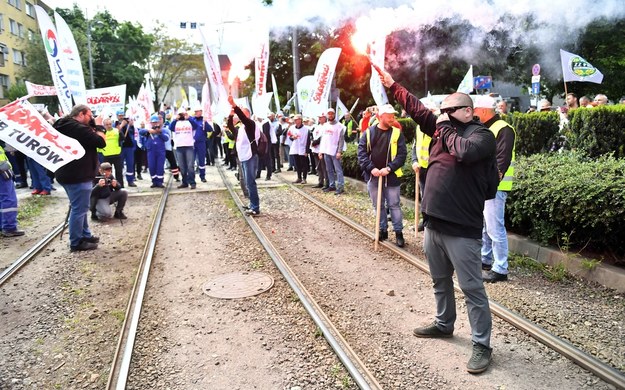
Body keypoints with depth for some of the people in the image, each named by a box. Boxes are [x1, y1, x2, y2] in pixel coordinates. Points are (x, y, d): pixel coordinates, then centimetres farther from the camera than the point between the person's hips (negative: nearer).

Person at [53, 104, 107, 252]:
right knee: (79, 209, -3)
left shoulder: (65, 126, 13)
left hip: (68, 174, 11)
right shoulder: (79, 128, -20)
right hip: (78, 175, -11)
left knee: (79, 207, 21)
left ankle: (85, 235, 31)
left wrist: (93, 130, 3)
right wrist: (100, 133, -1)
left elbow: (89, 137, 18)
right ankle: (76, 242, 5)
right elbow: (101, 142, -19)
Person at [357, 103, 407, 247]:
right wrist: (371, 168, -15)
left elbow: (402, 154, -7)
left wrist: (389, 168, -18)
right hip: (373, 176, 2)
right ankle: (383, 230, 27)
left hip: (391, 176, -2)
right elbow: (361, 152, -3)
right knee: (378, 206, 13)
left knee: (394, 205, 4)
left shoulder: (397, 133, -2)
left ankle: (399, 233, 15)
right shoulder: (368, 132, 0)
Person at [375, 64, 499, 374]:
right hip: (434, 224, 8)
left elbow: (464, 151, -28)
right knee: (440, 281, 22)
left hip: (462, 229, -8)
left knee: (472, 288, 1)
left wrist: (445, 127, -13)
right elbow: (417, 110, 17)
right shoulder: (443, 128, 14)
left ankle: (482, 345, 13)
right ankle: (444, 324, 41)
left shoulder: (482, 135, -8)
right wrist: (392, 85, 17)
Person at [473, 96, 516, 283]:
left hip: (494, 186, -10)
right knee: (482, 225, 17)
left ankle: (500, 269, 0)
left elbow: (502, 160, -20)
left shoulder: (503, 130, -12)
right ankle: (485, 259, 31)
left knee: (495, 227, -7)